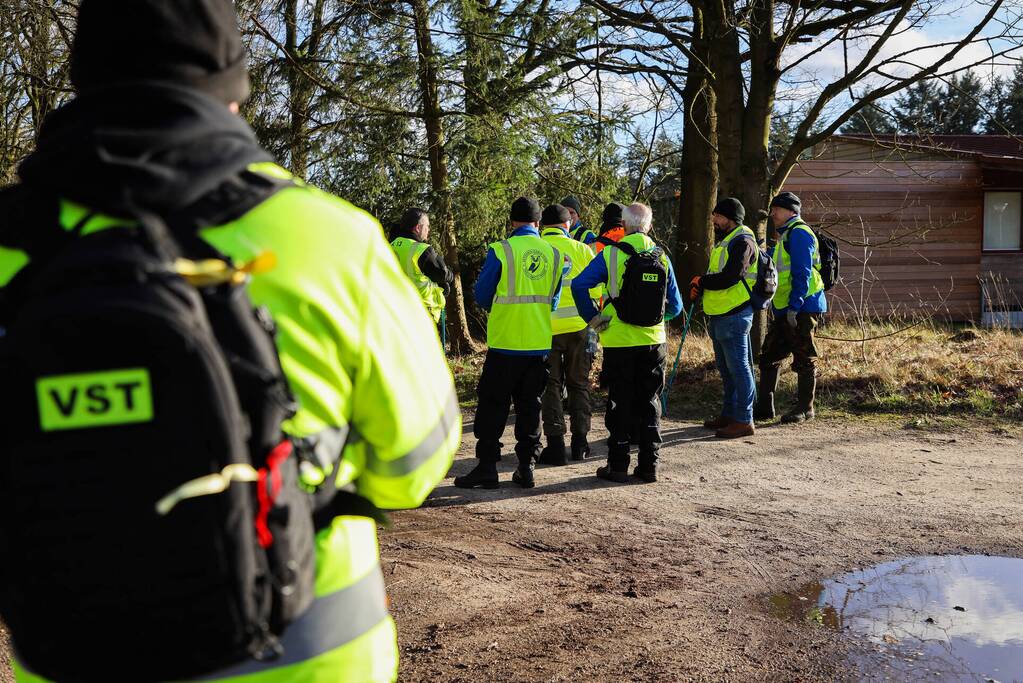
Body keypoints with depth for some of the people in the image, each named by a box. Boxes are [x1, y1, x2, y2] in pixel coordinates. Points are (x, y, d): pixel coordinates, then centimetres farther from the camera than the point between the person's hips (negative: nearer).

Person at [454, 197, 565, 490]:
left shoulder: (500, 251, -9)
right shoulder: (554, 254, 4)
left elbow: (482, 295, -3)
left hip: (504, 342, -4)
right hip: (540, 343, 4)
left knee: (492, 405, 4)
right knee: (529, 405, 12)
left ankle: (487, 467, 4)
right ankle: (526, 468, 14)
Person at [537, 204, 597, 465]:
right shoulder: (581, 250, 1)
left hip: (544, 328, -1)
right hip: (578, 326, 2)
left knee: (550, 386, 7)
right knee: (578, 384, 14)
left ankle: (555, 443, 3)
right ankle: (580, 442, 17)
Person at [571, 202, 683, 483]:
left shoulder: (611, 254, -7)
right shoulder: (661, 257, 3)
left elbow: (579, 284, -19)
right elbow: (675, 306, 7)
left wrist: (592, 318, -9)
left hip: (618, 341, -3)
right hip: (653, 341, 3)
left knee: (619, 403, 6)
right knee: (649, 403, 12)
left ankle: (618, 465, 10)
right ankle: (648, 465, 15)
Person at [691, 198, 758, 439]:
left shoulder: (742, 242, -13)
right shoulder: (724, 241, 20)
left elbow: (729, 278, -23)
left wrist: (701, 281, -7)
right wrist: (701, 288, 1)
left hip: (734, 316, -10)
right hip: (719, 315, 10)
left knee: (738, 367, -6)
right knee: (726, 368, 17)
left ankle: (744, 421, -2)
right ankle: (729, 414, 28)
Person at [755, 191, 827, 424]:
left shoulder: (798, 233, -11)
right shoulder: (786, 235, 21)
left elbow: (802, 273, -19)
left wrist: (794, 306, -22)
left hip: (801, 309, -10)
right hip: (784, 310, 10)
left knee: (804, 360, -1)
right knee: (769, 357, 9)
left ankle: (805, 409, 8)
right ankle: (764, 407, 14)